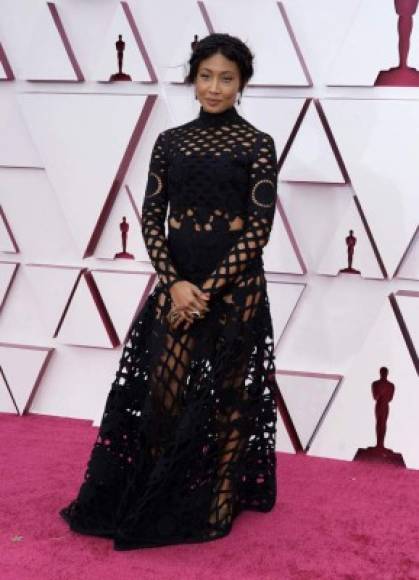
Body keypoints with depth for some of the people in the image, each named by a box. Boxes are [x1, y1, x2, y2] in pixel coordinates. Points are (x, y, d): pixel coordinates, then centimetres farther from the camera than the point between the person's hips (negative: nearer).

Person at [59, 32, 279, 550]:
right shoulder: (169, 141, 7)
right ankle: (157, 500, 25)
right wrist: (174, 282, -12)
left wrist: (209, 289, -14)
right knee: (164, 392, 7)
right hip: (178, 283, 3)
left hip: (235, 285, -3)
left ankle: (215, 507, 19)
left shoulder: (257, 144, -3)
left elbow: (259, 227, -8)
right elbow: (151, 216, 3)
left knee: (227, 398, 5)